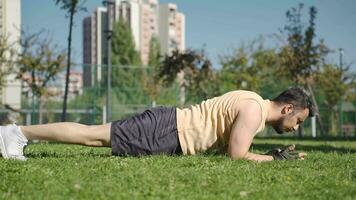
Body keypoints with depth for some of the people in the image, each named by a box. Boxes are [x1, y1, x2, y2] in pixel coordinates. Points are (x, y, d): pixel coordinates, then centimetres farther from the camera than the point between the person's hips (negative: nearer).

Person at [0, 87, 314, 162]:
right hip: (166, 131, -9)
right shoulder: (254, 109, -16)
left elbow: (226, 145, 23)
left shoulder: (251, 103, 14)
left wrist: (274, 154, 16)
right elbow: (237, 155, -22)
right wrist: (273, 158, -11)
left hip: (171, 129, 9)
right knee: (93, 135, -7)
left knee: (97, 136, 13)